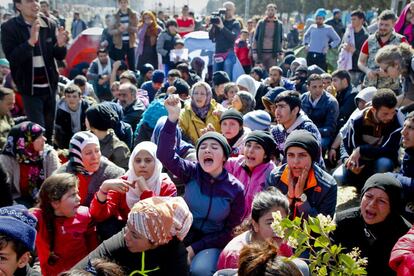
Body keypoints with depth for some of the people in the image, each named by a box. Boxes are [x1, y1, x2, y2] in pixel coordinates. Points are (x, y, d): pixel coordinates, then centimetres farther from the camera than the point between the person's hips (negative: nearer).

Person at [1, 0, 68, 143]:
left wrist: (60, 44, -19)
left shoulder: (50, 25, 0)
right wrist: (31, 41, -33)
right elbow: (12, 58, -20)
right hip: (29, 88, -4)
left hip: (50, 86, 4)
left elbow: (60, 56, 4)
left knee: (50, 130, 13)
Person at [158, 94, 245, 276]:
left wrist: (195, 247, -13)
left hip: (212, 242, -1)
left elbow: (231, 230, -5)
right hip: (184, 234, 2)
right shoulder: (192, 172, -7)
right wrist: (173, 118, -37)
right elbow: (164, 154, -25)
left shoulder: (235, 189, -10)